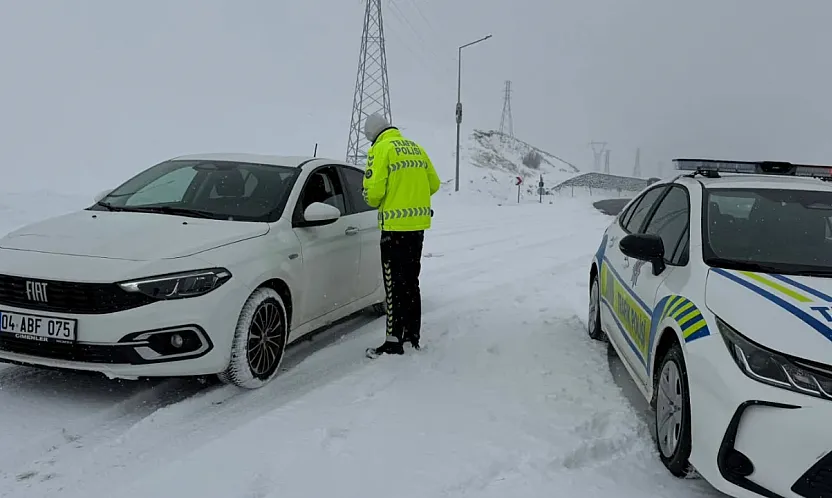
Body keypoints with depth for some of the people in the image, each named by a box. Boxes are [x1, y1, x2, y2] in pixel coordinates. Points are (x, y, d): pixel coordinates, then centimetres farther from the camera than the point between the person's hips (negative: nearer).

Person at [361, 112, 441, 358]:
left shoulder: (380, 149, -8)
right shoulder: (416, 147, 14)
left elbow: (374, 190, -16)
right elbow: (434, 183, 15)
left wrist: (375, 203, 5)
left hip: (395, 225, -7)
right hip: (419, 222, 7)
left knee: (394, 283, -2)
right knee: (411, 281, 16)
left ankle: (394, 341, 1)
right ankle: (413, 335, 24)